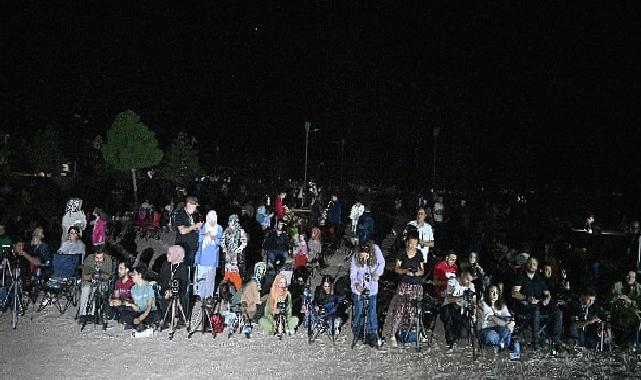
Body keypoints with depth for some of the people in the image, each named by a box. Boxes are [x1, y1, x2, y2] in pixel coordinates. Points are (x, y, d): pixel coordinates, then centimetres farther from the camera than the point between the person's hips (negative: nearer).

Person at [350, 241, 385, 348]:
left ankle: (372, 335, 13)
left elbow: (382, 263, 0)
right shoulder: (355, 257, -20)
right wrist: (356, 284, -34)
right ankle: (355, 334, 20)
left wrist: (377, 273, -18)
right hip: (359, 287, -1)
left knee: (372, 311, 2)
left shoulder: (376, 250, -19)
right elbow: (353, 274, -14)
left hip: (372, 288, 1)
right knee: (359, 311, 1)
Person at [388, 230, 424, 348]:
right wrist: (405, 270, -16)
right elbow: (396, 268, 3)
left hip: (417, 286, 2)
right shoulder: (402, 253, 1)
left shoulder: (419, 254, 6)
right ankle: (393, 336, -6)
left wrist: (417, 273, -11)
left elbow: (422, 270, 11)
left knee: (414, 311, 1)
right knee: (399, 309, -9)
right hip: (404, 285, -2)